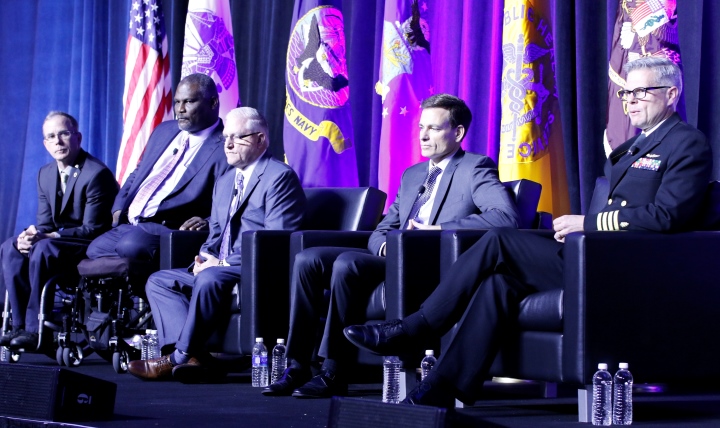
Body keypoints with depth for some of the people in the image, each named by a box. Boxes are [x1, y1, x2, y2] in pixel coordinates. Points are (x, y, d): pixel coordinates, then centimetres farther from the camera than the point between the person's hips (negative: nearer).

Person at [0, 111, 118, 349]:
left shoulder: (96, 173, -17)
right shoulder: (45, 174, 9)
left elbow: (92, 229, -20)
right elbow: (45, 223, 9)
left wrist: (47, 237, -28)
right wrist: (30, 235, -16)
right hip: (60, 242, 8)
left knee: (44, 249, -32)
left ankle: (35, 330, -27)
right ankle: (20, 325, -16)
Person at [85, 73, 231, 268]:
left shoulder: (225, 149, -6)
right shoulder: (164, 131, 18)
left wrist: (207, 222, -30)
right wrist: (119, 208, 10)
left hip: (169, 230, -8)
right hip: (127, 223, 8)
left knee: (130, 246, -33)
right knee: (94, 250, -12)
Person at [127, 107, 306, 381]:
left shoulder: (279, 177, -8)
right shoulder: (224, 183, 22)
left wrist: (224, 263, -17)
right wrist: (205, 257, 2)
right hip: (220, 269, 10)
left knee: (211, 279, -35)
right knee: (158, 281, -3)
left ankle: (179, 357, -25)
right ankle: (191, 355, -23)